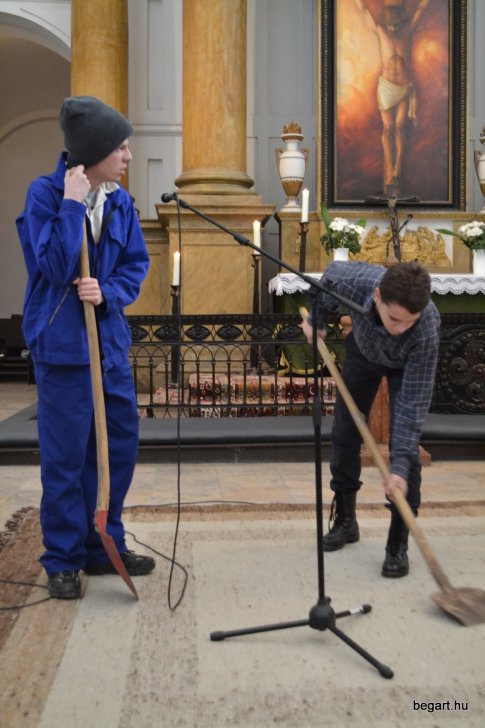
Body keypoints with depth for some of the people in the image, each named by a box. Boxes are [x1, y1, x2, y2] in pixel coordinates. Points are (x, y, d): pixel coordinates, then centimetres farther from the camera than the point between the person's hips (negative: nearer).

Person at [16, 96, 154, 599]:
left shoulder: (120, 200, 5)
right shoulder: (44, 193, -11)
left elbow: (136, 265, 7)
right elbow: (55, 267, -21)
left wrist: (107, 293, -12)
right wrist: (72, 205, -20)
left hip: (110, 340, 6)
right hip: (62, 344, -6)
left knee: (120, 443, 11)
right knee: (65, 455, 1)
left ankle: (105, 547, 28)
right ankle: (62, 560, 18)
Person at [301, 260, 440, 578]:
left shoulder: (427, 328, -44)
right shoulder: (353, 281, -39)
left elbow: (413, 404, -37)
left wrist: (399, 465, -41)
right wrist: (317, 319, 2)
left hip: (407, 365, -3)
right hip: (363, 349, 3)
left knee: (405, 442, -14)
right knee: (344, 434, 5)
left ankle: (398, 545, -3)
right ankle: (345, 520, 23)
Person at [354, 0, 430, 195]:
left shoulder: (407, 30, 4)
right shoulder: (380, 30, 1)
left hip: (406, 87, 1)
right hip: (386, 86, -1)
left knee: (400, 126, -8)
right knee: (388, 128, -3)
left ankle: (396, 171, -9)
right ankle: (390, 174, -3)